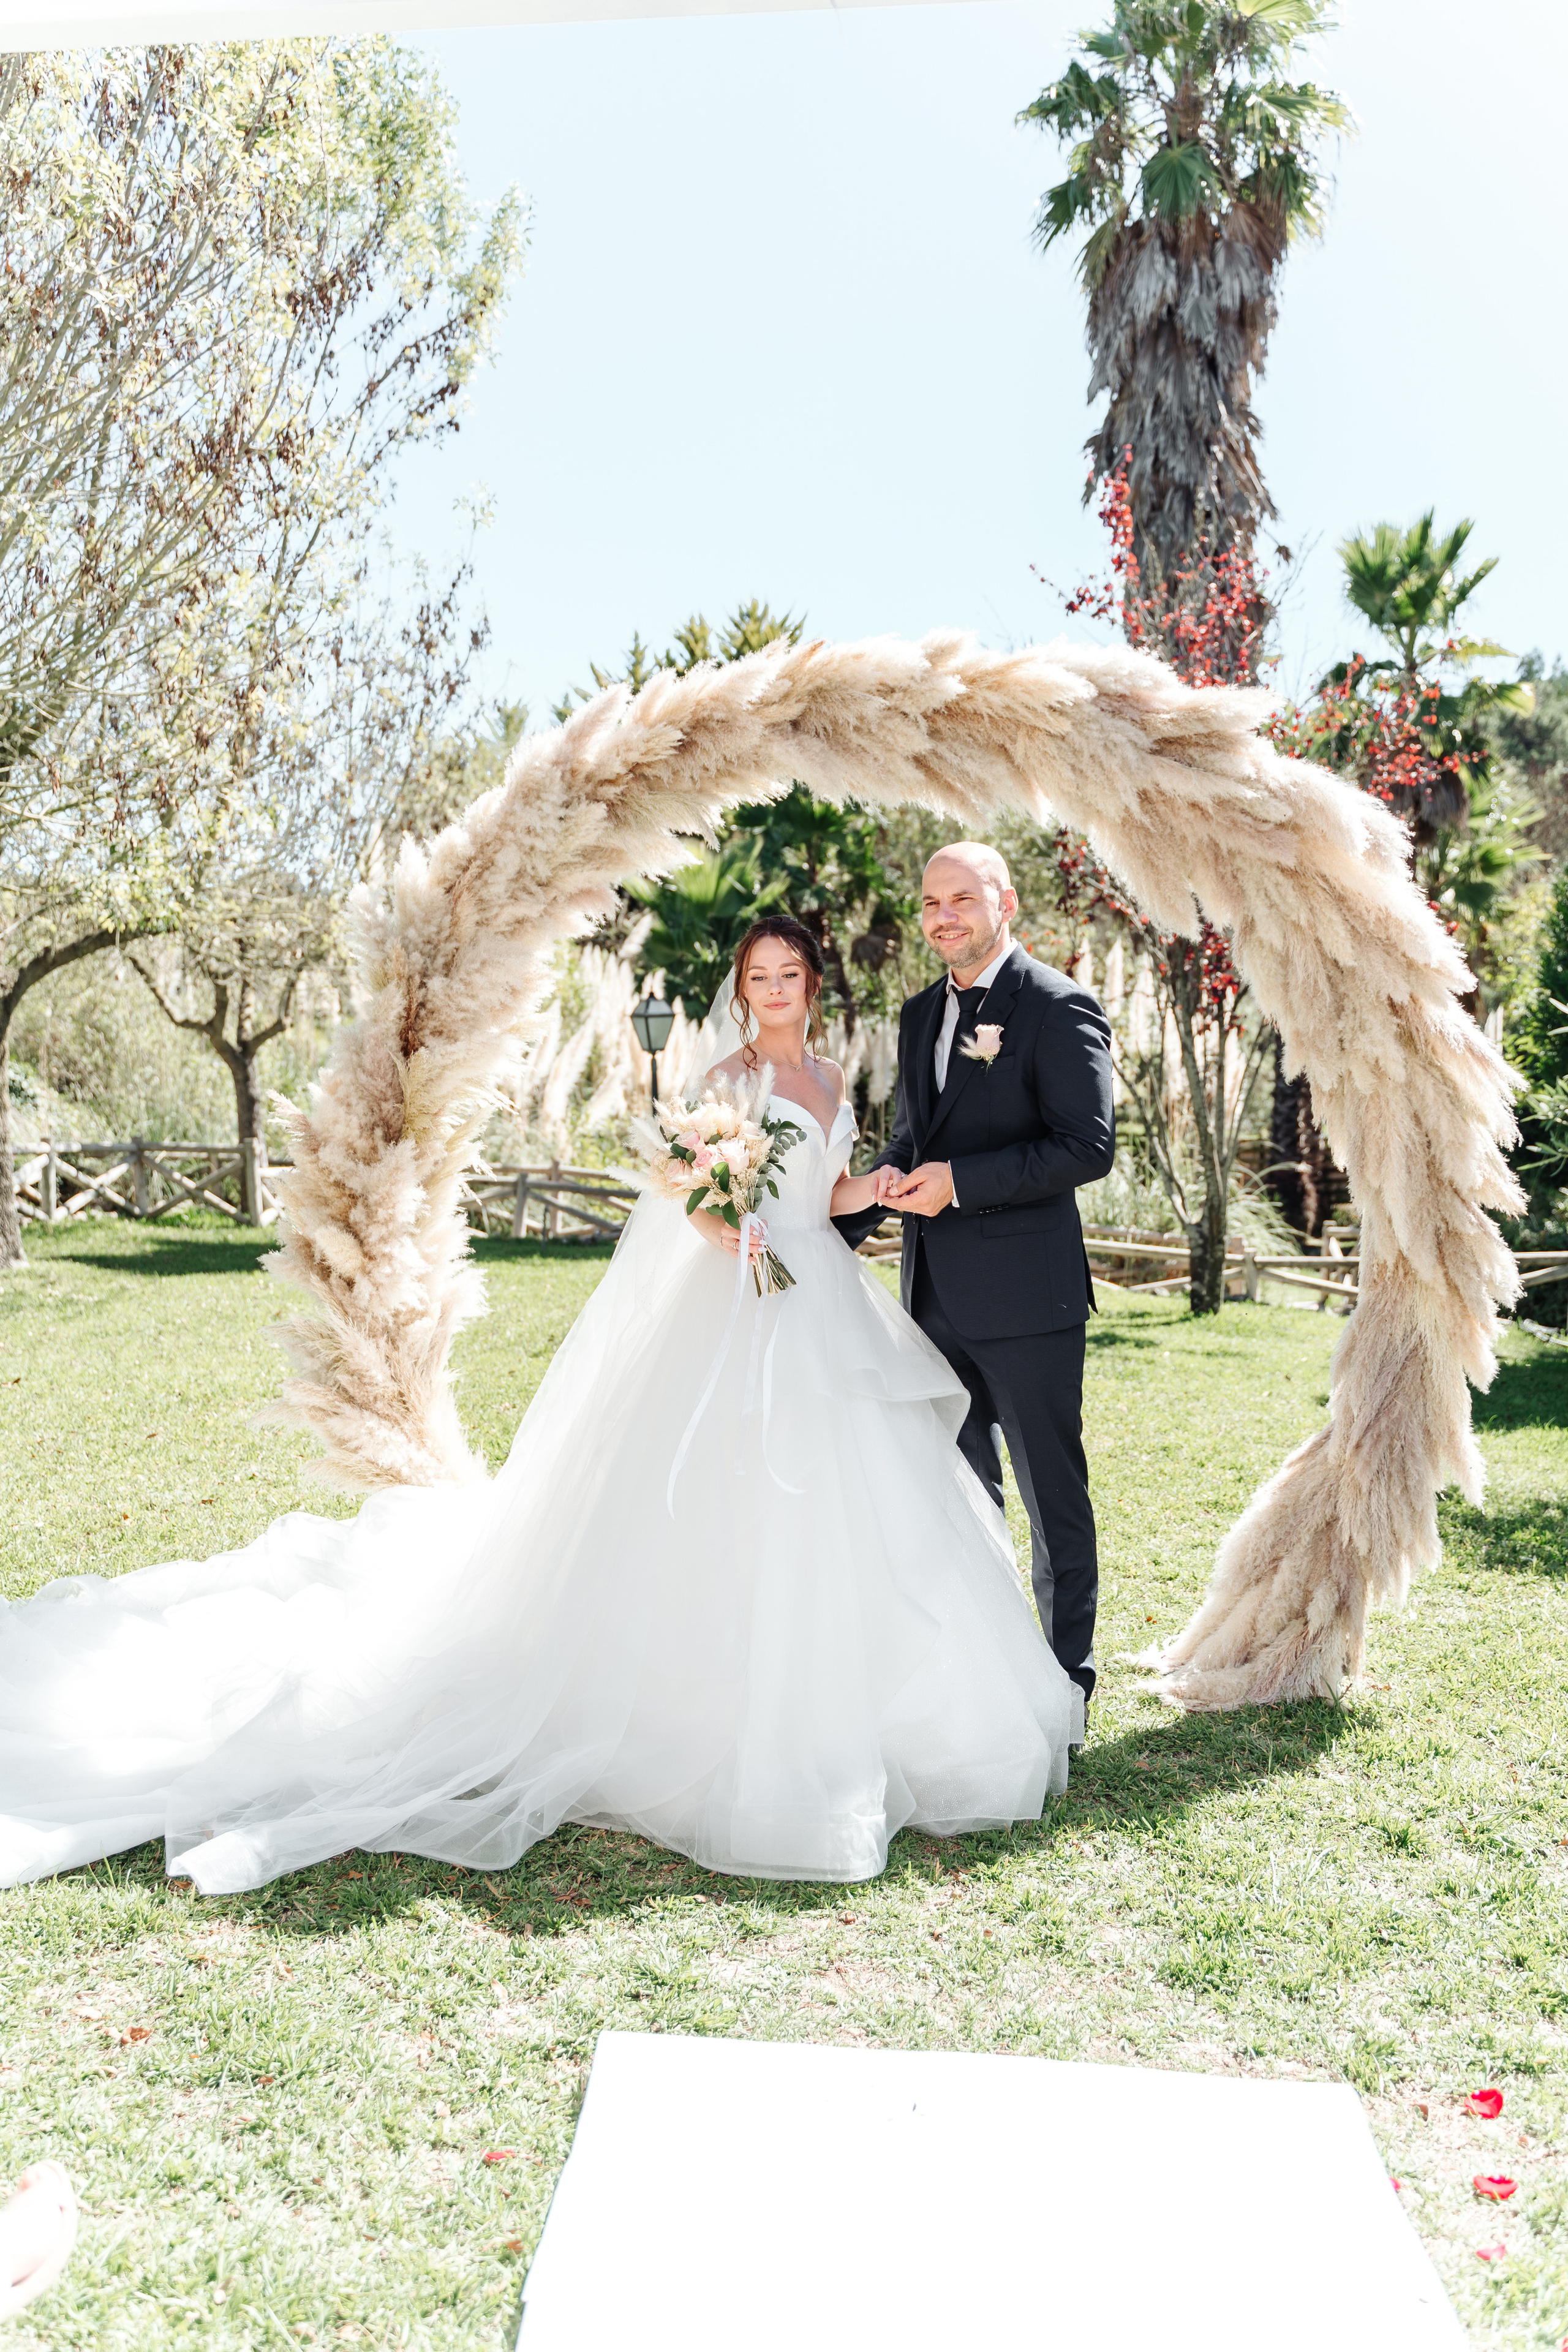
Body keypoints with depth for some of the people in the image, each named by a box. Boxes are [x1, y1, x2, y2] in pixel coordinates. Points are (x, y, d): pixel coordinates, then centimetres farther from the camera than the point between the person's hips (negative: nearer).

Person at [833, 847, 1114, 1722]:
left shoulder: (1059, 1008, -9)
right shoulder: (922, 1013, 14)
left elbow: (1089, 1147, -17)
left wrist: (961, 1181, -19)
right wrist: (842, 1225, 10)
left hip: (1025, 1295, -7)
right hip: (938, 1291, 8)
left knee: (1053, 1495, 6)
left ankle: (1067, 1684, 21)